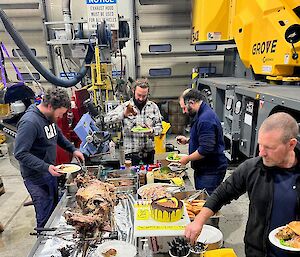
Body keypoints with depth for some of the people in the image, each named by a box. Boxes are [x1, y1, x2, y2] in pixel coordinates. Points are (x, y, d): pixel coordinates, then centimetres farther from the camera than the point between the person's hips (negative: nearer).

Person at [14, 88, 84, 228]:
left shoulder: (50, 117, 3)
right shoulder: (29, 122, -25)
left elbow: (59, 136, 19)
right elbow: (20, 154, -25)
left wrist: (73, 150, 7)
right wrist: (46, 167, -29)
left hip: (50, 172, 9)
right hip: (37, 178, -9)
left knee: (55, 209, 21)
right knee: (45, 217, 2)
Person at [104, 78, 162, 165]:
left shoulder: (153, 106, 2)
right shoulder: (125, 106, -4)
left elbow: (159, 126, 5)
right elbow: (107, 119, -13)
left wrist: (152, 130, -18)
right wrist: (124, 114, -28)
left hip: (149, 151, 3)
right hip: (131, 151, -2)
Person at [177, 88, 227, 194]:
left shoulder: (205, 120, -24)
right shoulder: (201, 115, 11)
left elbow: (205, 149, -28)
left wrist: (187, 159, -16)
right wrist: (187, 140, 11)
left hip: (211, 171, -10)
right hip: (203, 169, 10)